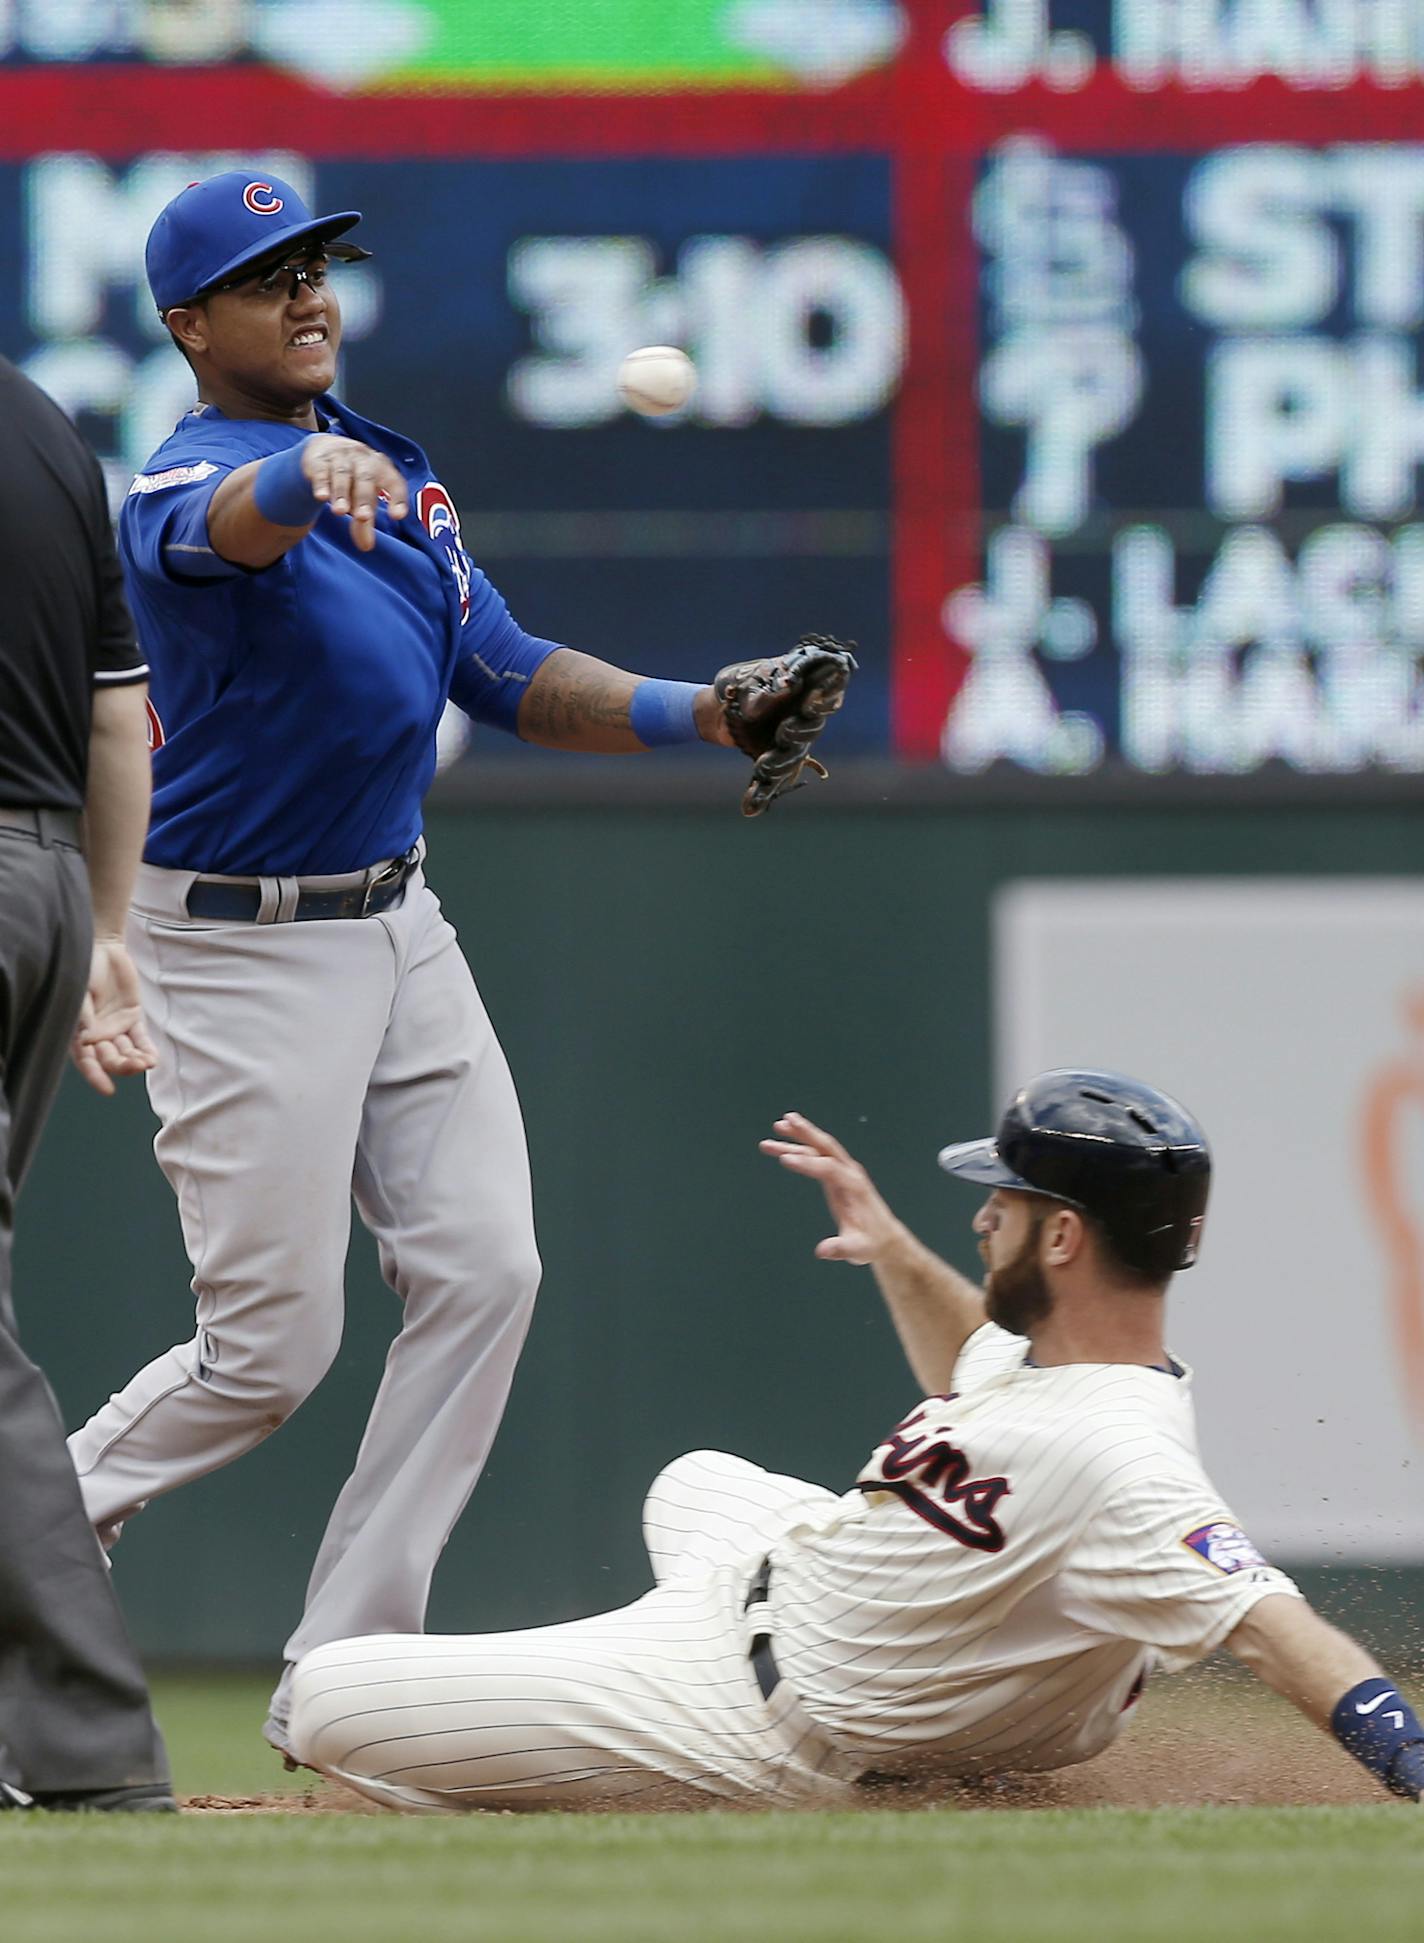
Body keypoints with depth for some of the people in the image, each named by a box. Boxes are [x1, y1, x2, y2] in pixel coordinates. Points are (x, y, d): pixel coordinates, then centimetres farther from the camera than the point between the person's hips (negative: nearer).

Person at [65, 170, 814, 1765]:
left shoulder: (398, 478, 11)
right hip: (244, 954, -7)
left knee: (481, 1271, -4)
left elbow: (507, 677, 13)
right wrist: (310, 472, -65)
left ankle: (340, 1677, 2)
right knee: (272, 1347, -6)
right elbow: (228, 523, -41)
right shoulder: (180, 490, -15)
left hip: (398, 928, 8)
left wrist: (699, 714, -2)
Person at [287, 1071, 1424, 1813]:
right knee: (698, 1485, 45)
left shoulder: (1115, 1462, -37)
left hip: (766, 1733, -10)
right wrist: (896, 1254, 9)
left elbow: (1273, 1623, -46)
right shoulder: (1050, 1351, -4)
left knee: (328, 1701, -9)